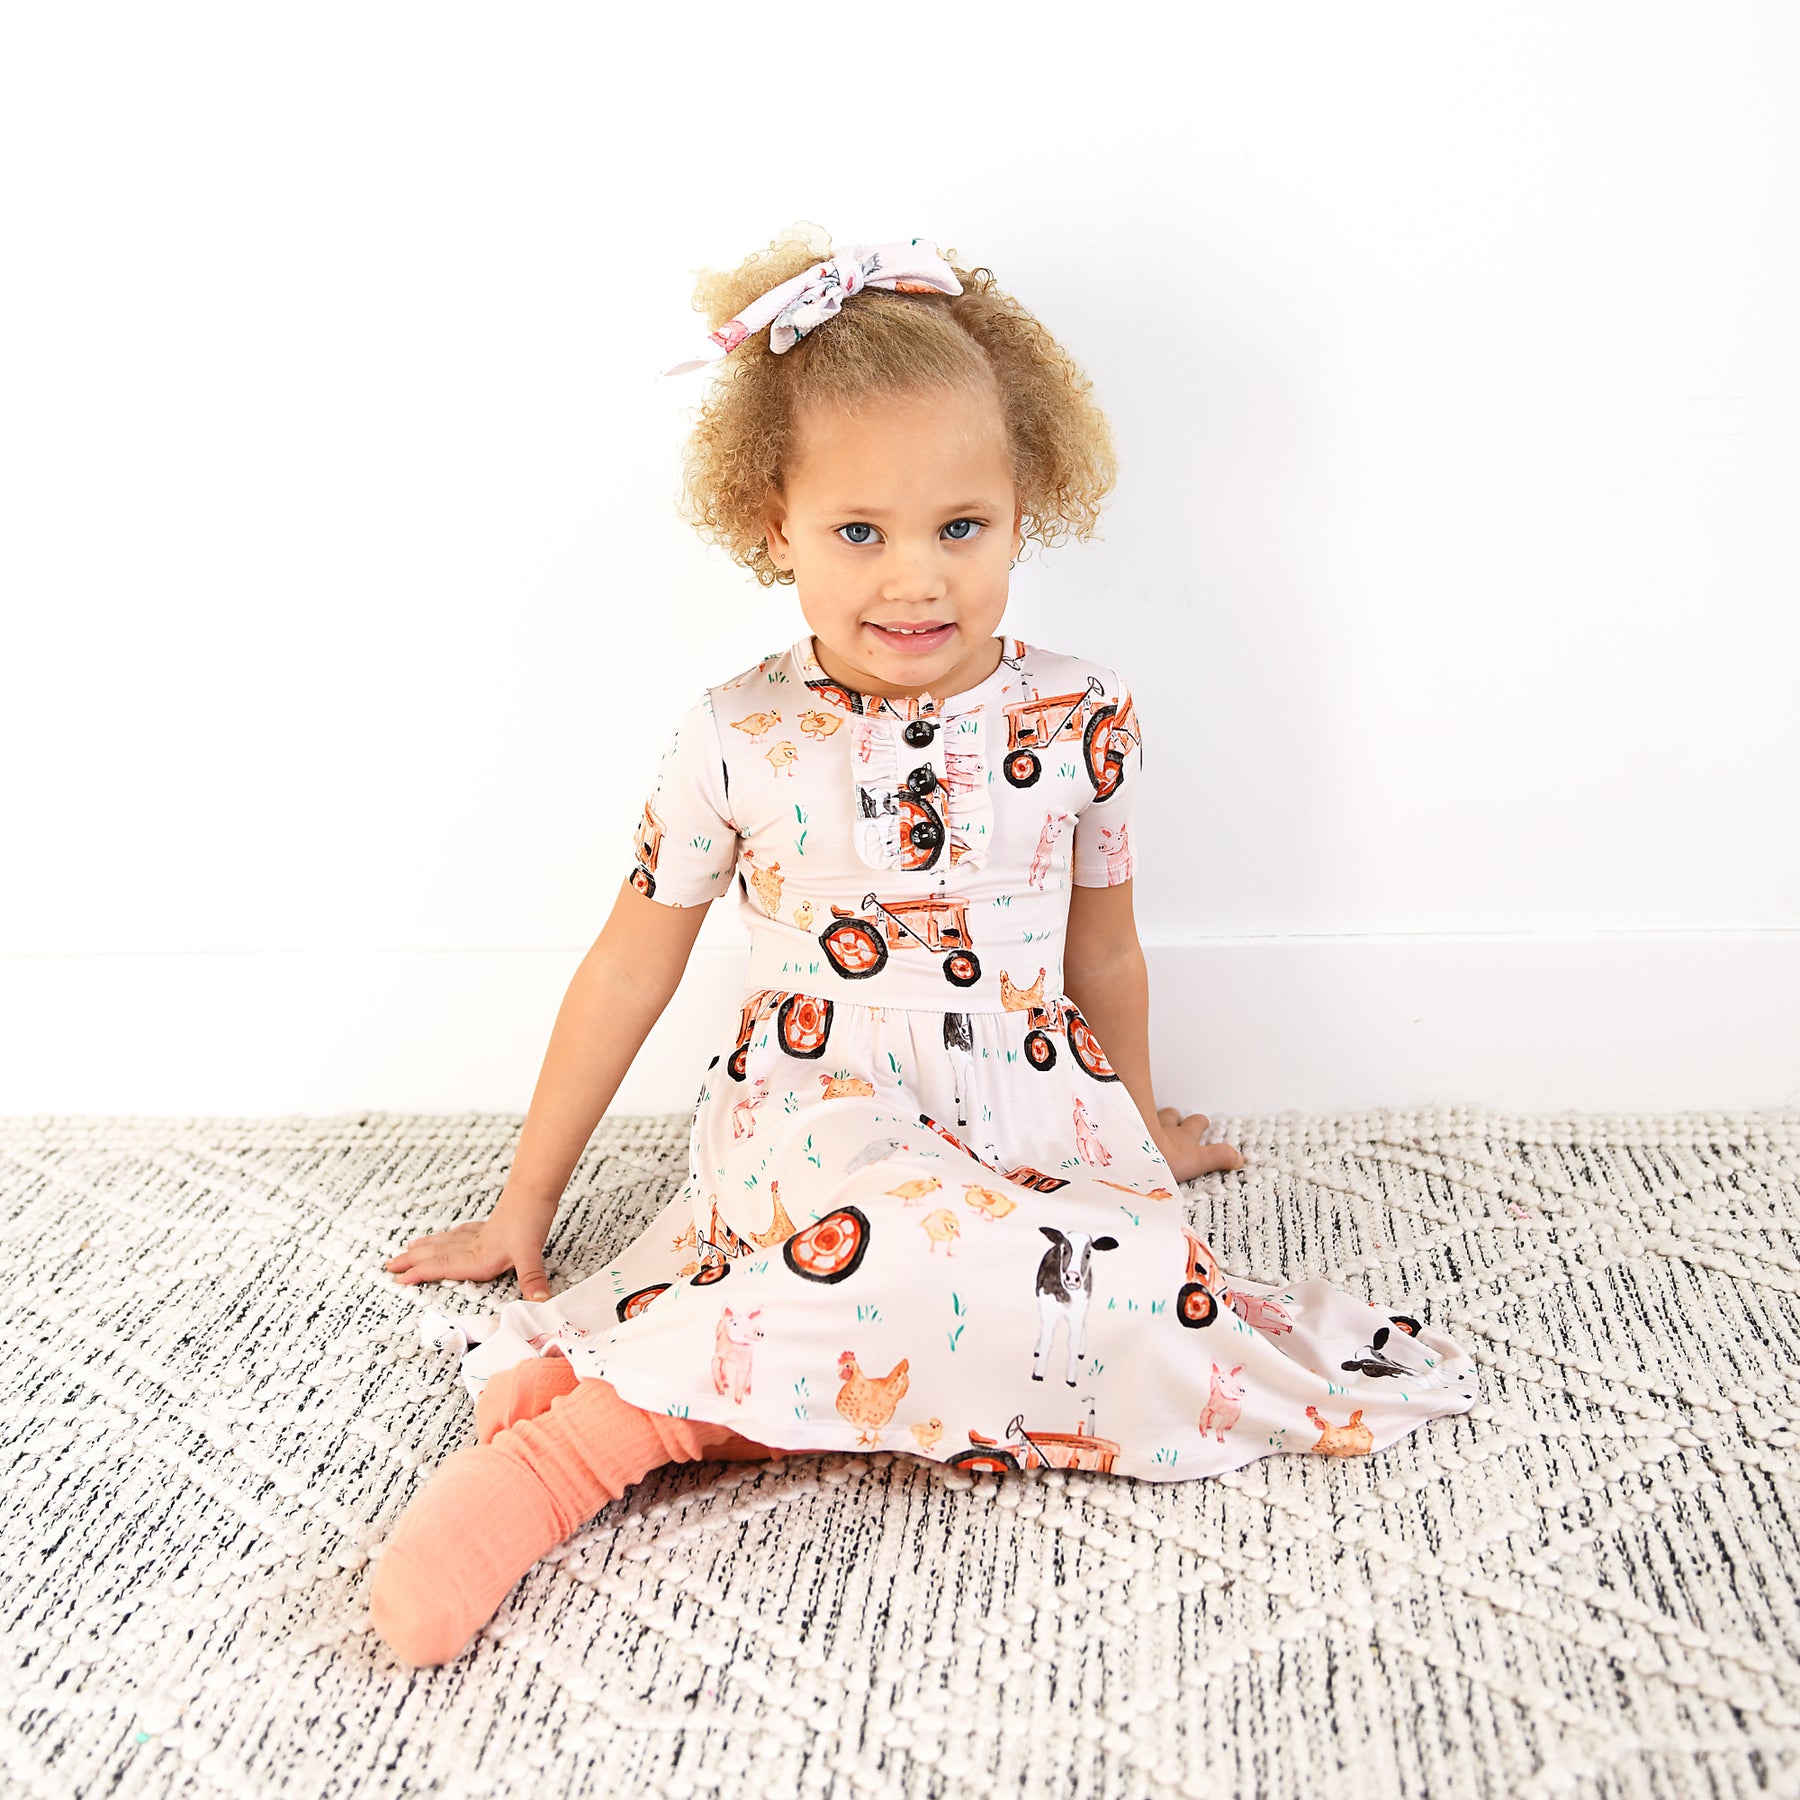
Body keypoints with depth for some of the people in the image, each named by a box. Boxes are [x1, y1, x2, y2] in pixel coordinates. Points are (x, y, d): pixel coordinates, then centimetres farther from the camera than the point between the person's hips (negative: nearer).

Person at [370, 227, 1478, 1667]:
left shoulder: (1079, 720, 2)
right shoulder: (737, 740, -3)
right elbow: (632, 966, 7)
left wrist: (1141, 1125, 30)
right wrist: (527, 1202, 11)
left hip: (1030, 1117, 4)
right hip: (819, 1121, -3)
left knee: (1155, 1272, -29)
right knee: (913, 1241, -38)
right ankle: (592, 1433, -26)